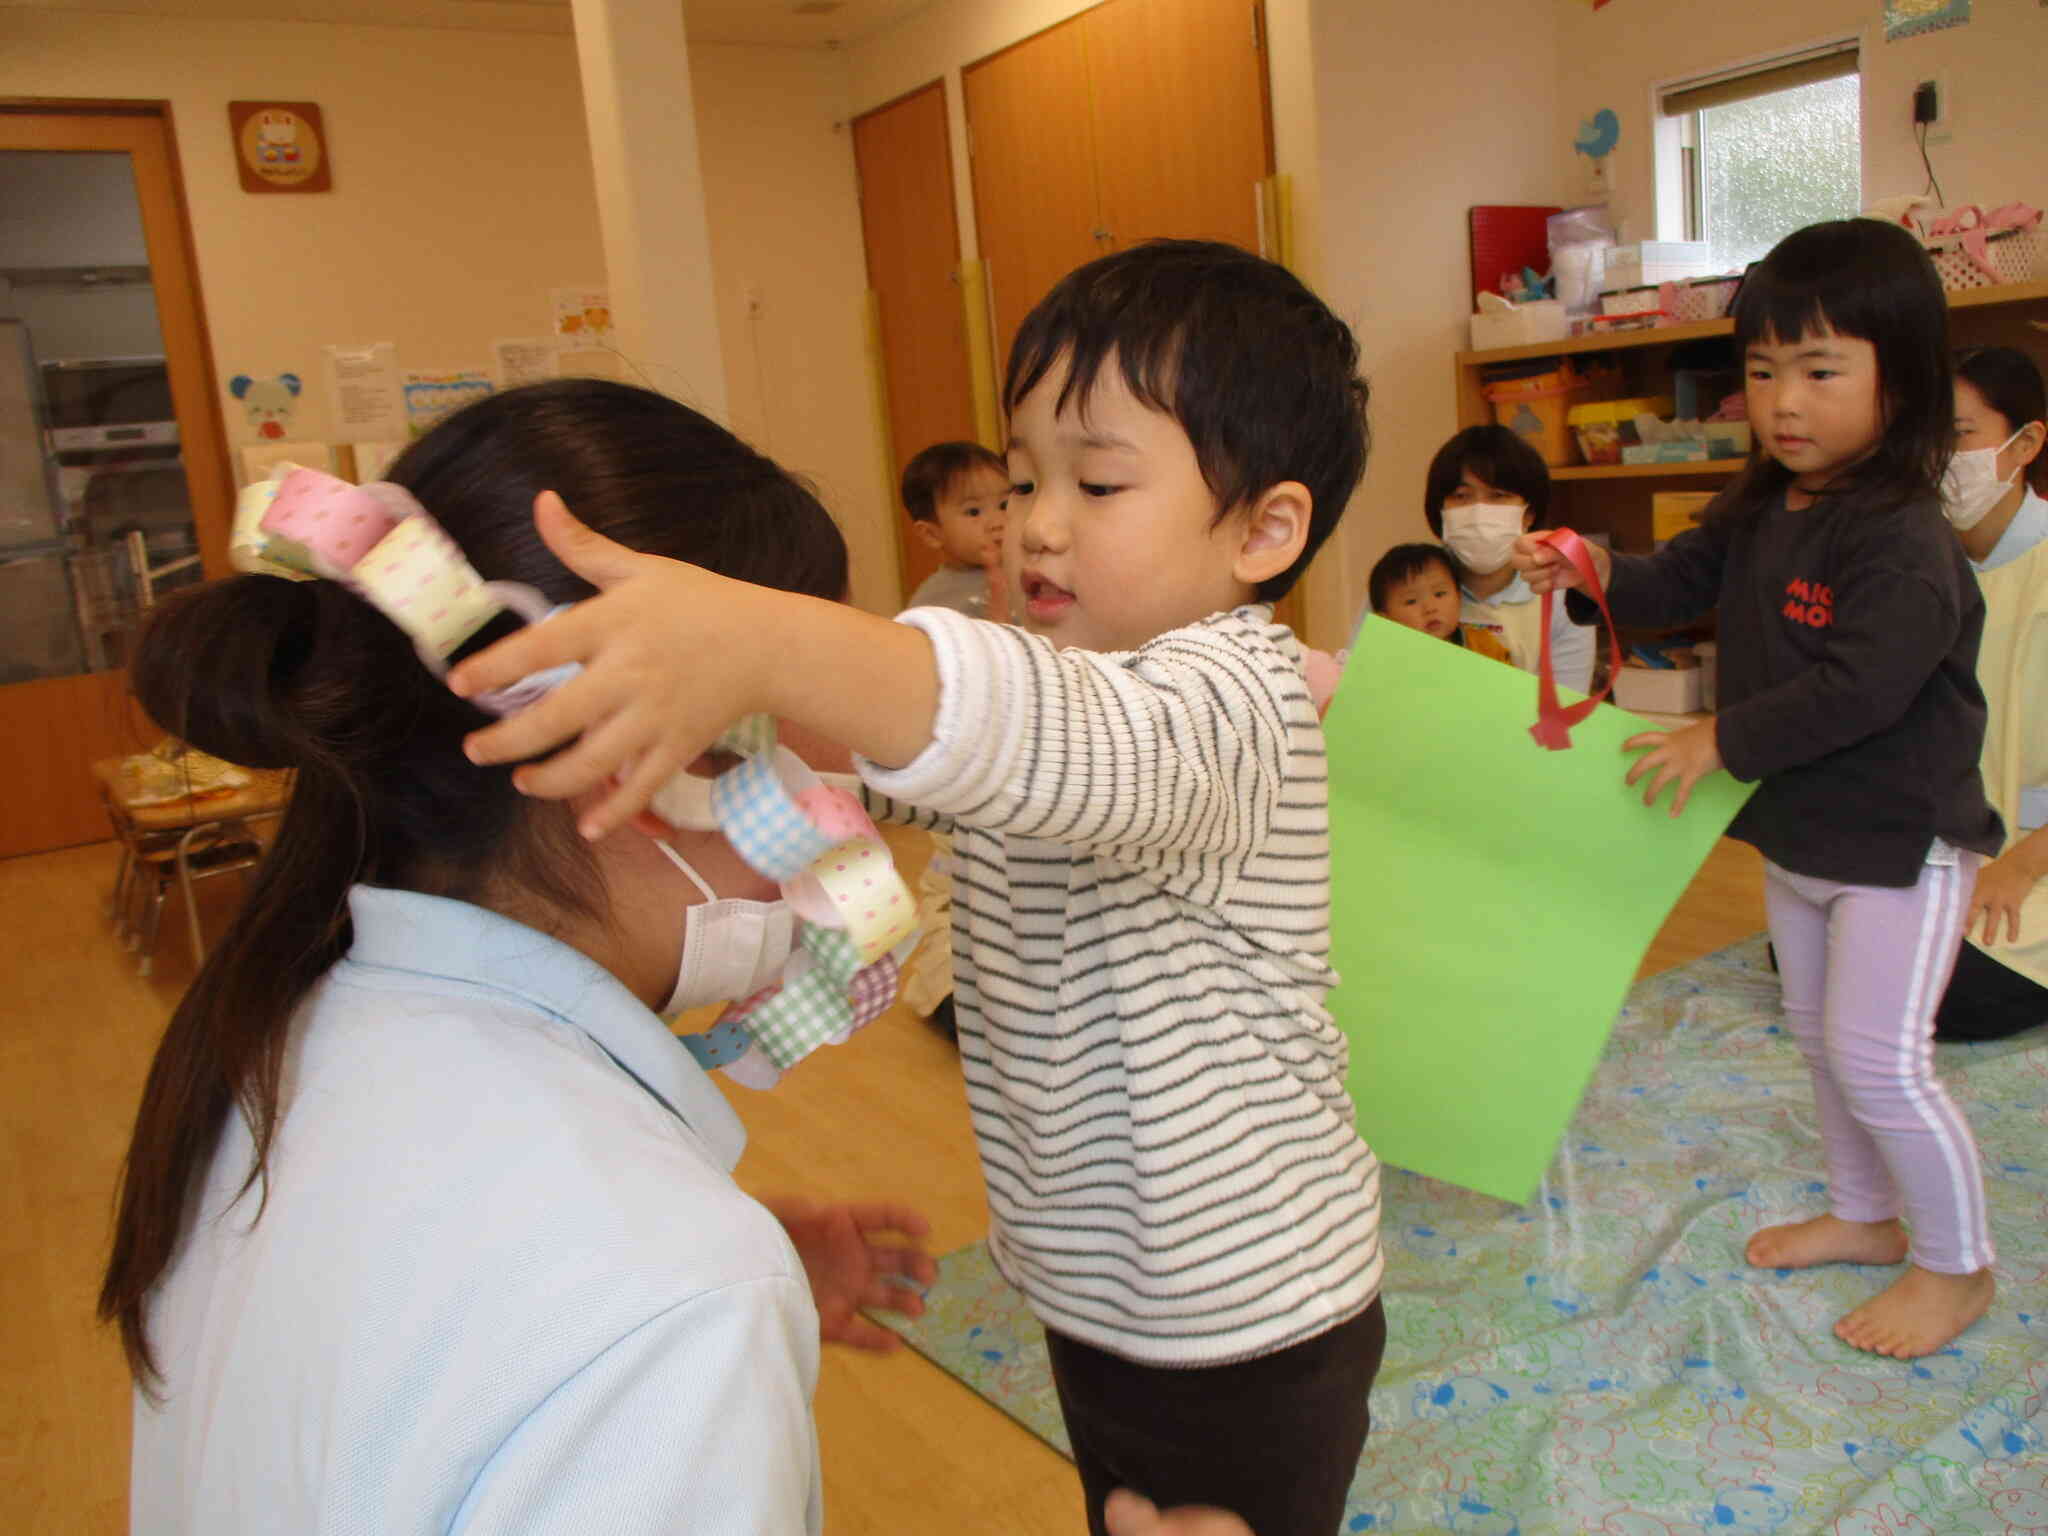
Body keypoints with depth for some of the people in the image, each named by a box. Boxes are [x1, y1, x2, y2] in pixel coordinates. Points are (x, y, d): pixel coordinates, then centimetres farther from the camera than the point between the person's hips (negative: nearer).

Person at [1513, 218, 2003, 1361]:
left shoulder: (1903, 539, -24)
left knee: (1880, 1060, -5)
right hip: (1797, 835, 9)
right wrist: (1593, 572, -11)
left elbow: (1860, 688, -31)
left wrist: (1724, 740, -27)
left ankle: (1958, 1265, 17)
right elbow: (1678, 585, 9)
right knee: (1821, 1038, 20)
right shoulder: (1758, 512, 3)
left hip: (1900, 845, -9)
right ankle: (1866, 1215, 40)